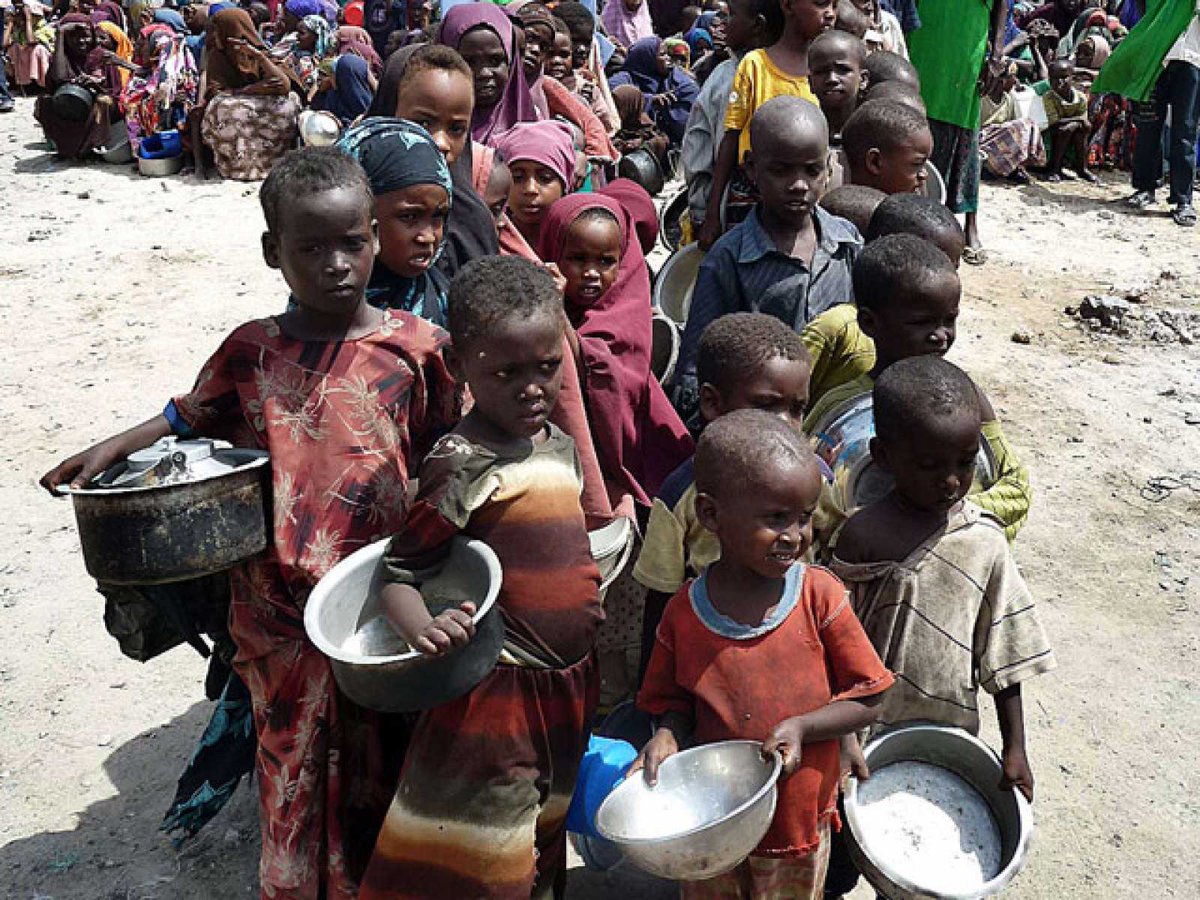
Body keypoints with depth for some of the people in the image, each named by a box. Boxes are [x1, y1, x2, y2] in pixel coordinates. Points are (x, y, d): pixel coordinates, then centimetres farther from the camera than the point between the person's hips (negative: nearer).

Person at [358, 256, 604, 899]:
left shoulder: (562, 445, 5)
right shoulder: (465, 461, -18)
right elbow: (398, 572, -18)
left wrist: (588, 600, 9)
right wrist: (424, 631, -35)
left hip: (567, 685, 8)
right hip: (496, 699, -7)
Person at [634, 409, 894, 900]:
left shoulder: (820, 594, -15)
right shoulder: (685, 611, -12)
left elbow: (867, 699, -10)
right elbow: (674, 698, 2)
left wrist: (800, 727, -24)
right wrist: (668, 733, -18)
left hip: (798, 822, -1)